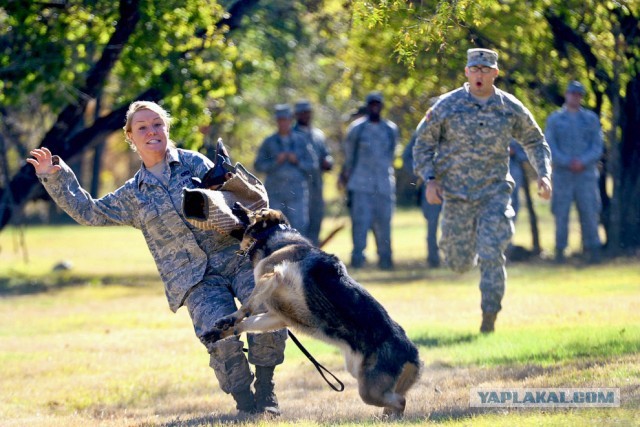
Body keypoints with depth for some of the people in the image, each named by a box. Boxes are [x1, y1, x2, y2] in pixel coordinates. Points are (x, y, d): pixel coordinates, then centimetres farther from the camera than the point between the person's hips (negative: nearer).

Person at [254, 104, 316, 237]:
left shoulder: (301, 141, 9)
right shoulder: (269, 142, 9)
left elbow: (312, 165, 8)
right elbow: (258, 165, 5)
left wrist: (297, 161, -9)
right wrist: (275, 162, -9)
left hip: (297, 192, 0)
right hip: (275, 192, 0)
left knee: (299, 226, -8)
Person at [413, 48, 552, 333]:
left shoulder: (511, 108, 1)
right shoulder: (448, 105, -3)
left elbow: (535, 142, 15)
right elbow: (423, 143, 4)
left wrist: (544, 175, 1)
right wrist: (430, 179, -9)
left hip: (495, 192, 0)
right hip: (456, 195, 0)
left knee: (492, 256, -11)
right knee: (460, 262, 4)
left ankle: (490, 316, -2)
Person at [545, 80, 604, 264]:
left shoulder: (591, 118, 12)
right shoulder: (554, 119, 9)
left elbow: (597, 147, 5)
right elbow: (549, 147, 1)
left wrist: (582, 162, -13)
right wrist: (567, 162, -13)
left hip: (586, 173, 1)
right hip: (562, 174, 0)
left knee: (589, 213, -5)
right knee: (561, 214, -3)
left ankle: (593, 251, -3)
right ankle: (560, 251, 2)